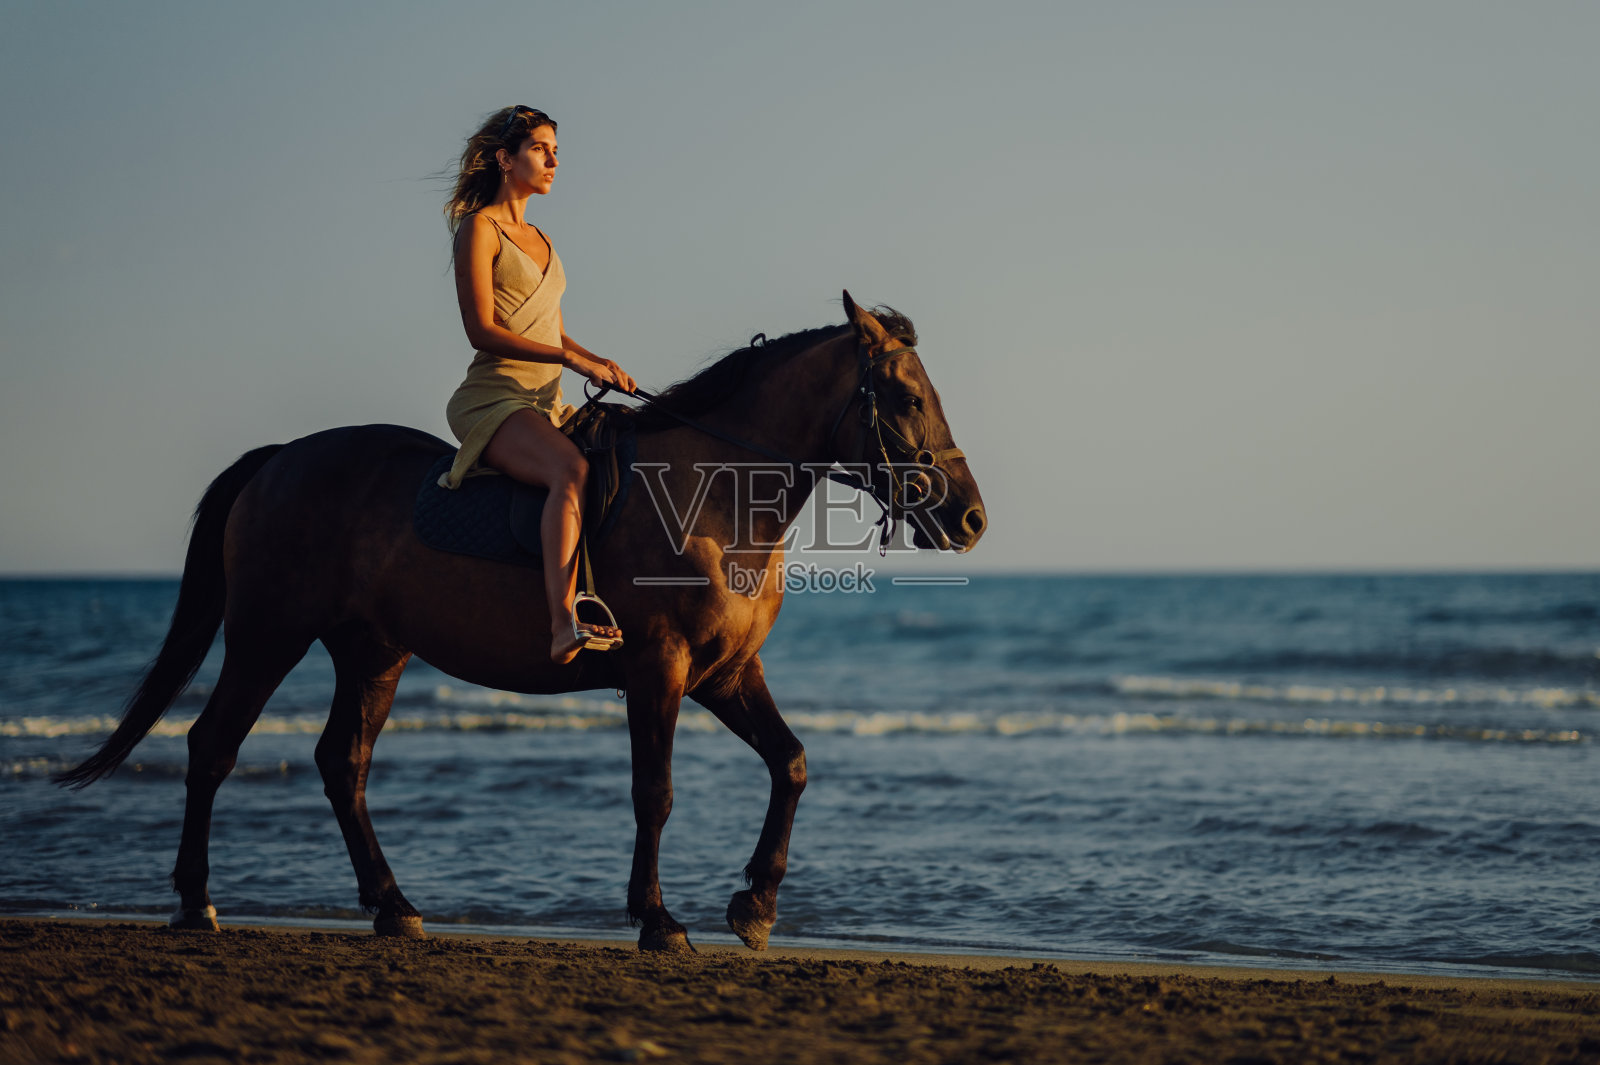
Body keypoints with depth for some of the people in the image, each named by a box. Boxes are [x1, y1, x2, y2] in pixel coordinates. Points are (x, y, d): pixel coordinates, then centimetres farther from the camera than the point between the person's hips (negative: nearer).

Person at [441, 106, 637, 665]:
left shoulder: (539, 240, 23)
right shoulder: (479, 228, -3)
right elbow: (482, 330, -12)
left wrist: (601, 364, 3)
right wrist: (573, 359, -18)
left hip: (547, 403, 9)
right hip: (493, 396, -9)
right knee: (572, 469, -36)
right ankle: (563, 626, -51)